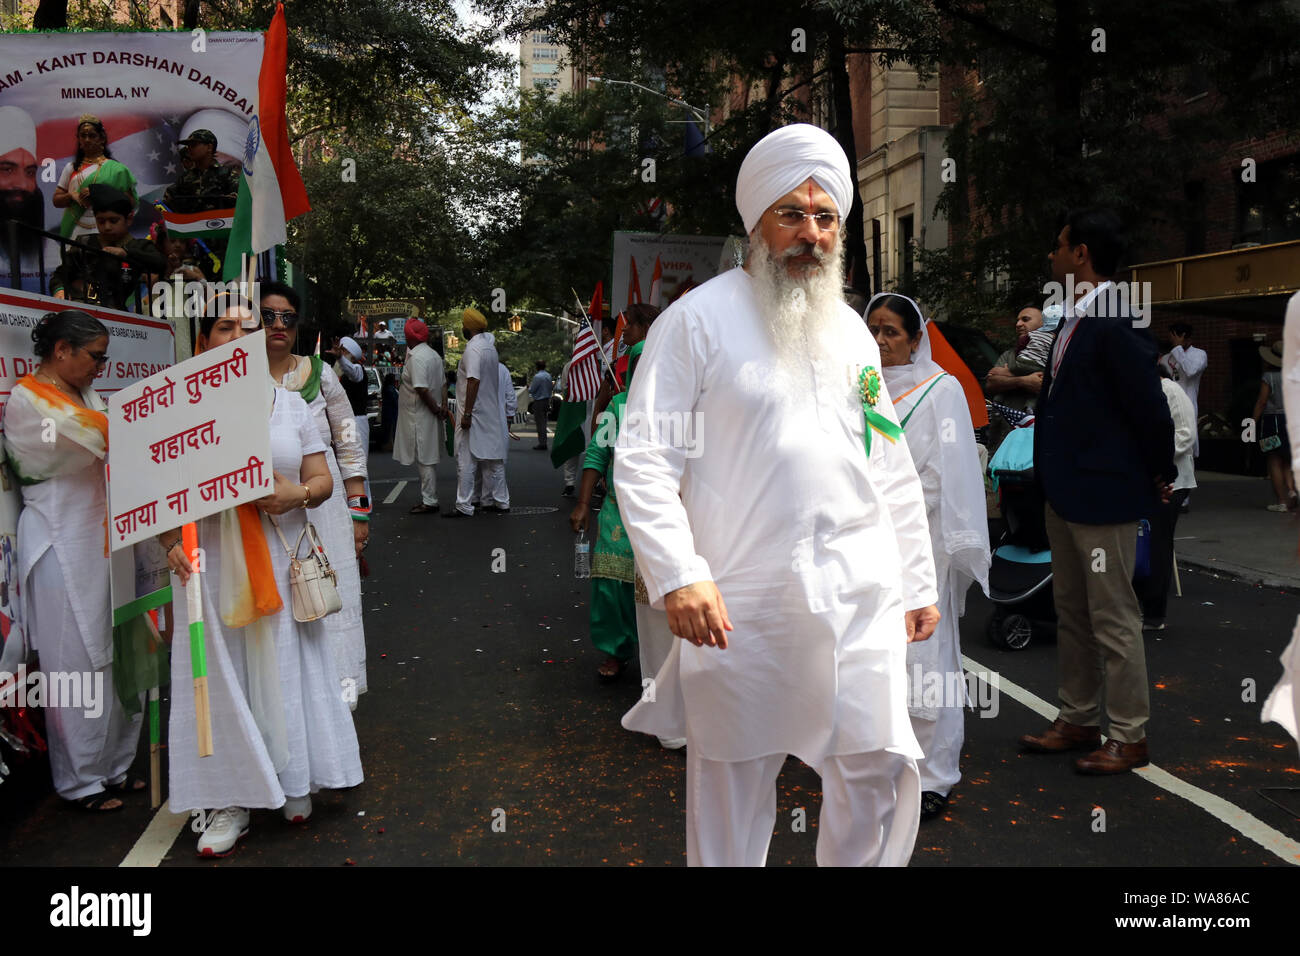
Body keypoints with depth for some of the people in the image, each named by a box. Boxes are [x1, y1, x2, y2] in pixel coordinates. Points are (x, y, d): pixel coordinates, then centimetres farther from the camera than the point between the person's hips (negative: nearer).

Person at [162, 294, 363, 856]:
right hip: (213, 560, -2)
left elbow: (323, 480, 10)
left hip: (284, 558, 2)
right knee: (223, 675, 2)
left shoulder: (288, 403, 9)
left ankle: (294, 784, 24)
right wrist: (170, 543, -14)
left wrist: (299, 494, -12)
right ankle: (230, 801, 14)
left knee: (288, 671, 7)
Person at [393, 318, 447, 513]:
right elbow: (443, 384, 14)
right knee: (427, 459, 14)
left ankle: (429, 502, -4)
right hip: (430, 415, 10)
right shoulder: (434, 354, 14)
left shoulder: (416, 357, -17)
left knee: (425, 460, -6)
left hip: (420, 415, -10)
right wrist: (443, 406, 7)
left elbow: (421, 389, -24)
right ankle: (429, 499, 20)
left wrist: (436, 409, -14)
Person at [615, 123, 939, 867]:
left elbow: (894, 472, 18)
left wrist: (919, 584, 16)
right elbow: (642, 459, -10)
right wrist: (677, 576, -20)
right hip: (743, 607, -4)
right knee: (733, 787, 7)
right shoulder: (699, 319, -3)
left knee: (883, 775, 7)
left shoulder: (851, 331, 15)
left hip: (861, 598, 5)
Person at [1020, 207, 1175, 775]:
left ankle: (1128, 738, 17)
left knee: (1114, 621, 3)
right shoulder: (1074, 319, 9)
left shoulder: (1115, 326, -21)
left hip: (1104, 495, -10)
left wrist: (1160, 475, -6)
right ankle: (1077, 722, 31)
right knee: (1071, 614, 17)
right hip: (1066, 492, 10)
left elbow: (1149, 407, -20)